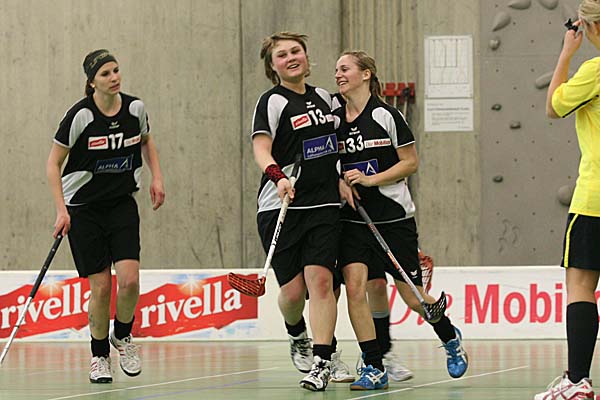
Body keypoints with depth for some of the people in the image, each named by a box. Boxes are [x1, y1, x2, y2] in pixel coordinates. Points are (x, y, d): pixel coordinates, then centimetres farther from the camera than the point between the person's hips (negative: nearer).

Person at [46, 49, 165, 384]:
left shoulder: (135, 108, -4)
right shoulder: (80, 115, -16)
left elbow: (147, 141, 19)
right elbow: (54, 164, -8)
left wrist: (157, 177, 6)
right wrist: (61, 210, -15)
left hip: (122, 204, 3)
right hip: (83, 208, -3)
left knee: (129, 280, -14)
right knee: (101, 287, -5)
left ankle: (123, 336, 15)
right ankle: (99, 356, 15)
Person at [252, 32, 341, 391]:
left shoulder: (324, 97, 13)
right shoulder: (273, 102, -5)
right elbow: (261, 148, -18)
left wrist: (342, 180, 12)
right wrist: (278, 176, -36)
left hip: (324, 206, 3)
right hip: (280, 209, -3)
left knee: (320, 279, -12)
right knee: (292, 290, -3)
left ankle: (322, 362, -13)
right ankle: (297, 334, 30)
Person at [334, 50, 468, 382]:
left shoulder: (385, 115, -7)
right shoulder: (334, 120, 5)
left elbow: (411, 162, -6)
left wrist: (371, 179, -16)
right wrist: (340, 183, -5)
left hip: (394, 218, -3)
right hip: (353, 220, 3)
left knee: (414, 298, 3)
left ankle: (451, 338, 33)